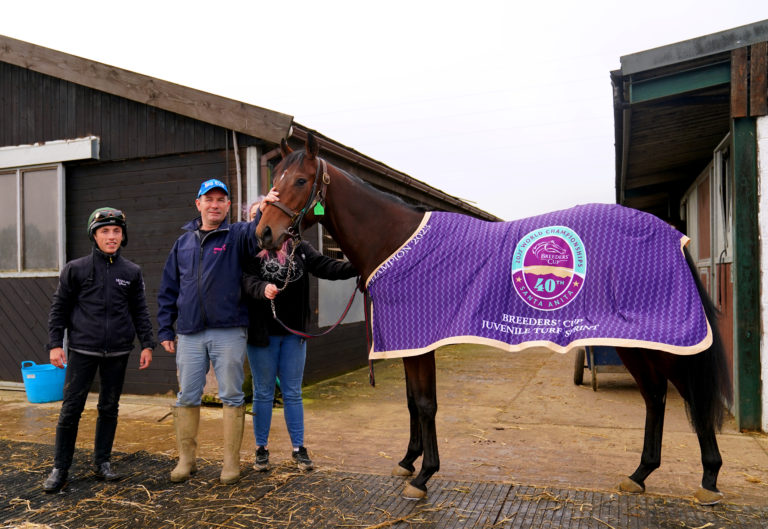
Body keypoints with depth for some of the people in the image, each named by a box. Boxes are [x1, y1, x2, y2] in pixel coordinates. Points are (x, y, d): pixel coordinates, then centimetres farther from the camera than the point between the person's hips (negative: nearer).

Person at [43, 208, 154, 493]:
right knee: (71, 410, 0)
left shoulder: (132, 272, 5)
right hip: (82, 350, -2)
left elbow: (140, 312, 9)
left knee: (109, 409, 10)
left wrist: (147, 344, 3)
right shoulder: (75, 269, 1)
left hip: (117, 352, 2)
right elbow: (59, 308, 4)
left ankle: (102, 462, 24)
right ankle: (60, 469, 14)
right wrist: (55, 344, -3)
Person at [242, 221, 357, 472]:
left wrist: (358, 266, -21)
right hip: (262, 333, -2)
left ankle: (299, 448, 21)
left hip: (294, 333, 3)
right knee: (263, 393, 9)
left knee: (293, 393, 11)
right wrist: (263, 289, -39)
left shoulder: (300, 248, 4)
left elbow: (324, 266, -6)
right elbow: (248, 279, -18)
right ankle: (261, 449, 23)